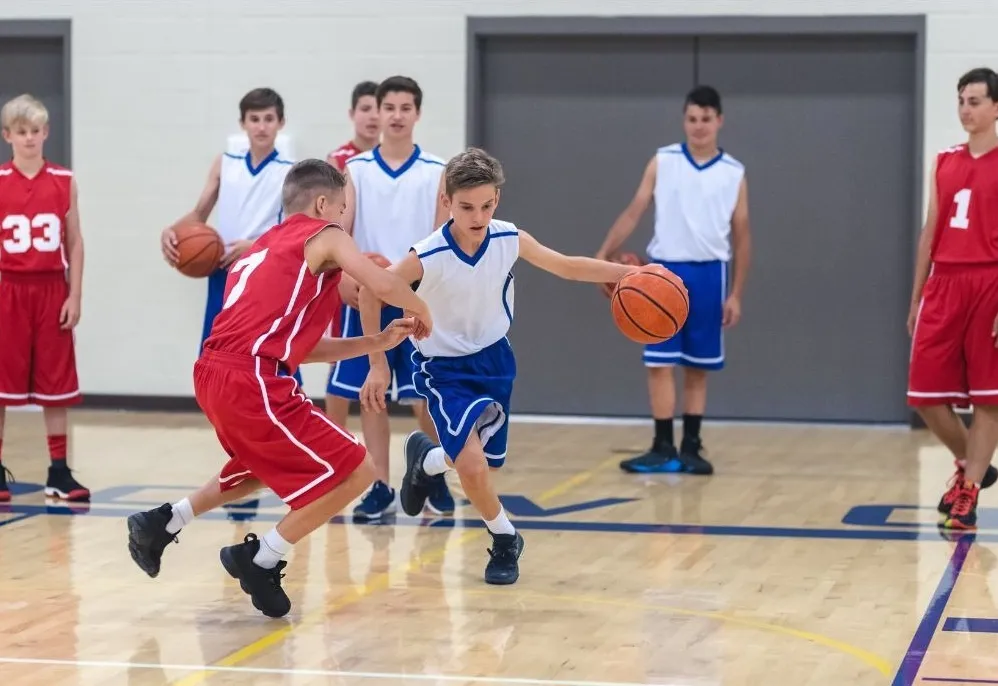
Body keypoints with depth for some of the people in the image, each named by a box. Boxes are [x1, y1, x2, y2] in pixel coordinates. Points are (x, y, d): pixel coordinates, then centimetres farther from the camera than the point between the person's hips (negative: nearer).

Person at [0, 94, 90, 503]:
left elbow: (74, 242, 6)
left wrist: (75, 295, 0)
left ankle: (59, 471, 11)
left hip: (52, 290, 2)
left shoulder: (64, 181, 4)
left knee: (56, 383, 5)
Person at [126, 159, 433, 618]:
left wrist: (377, 342, 26)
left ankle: (160, 525, 32)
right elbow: (384, 285, -9)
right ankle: (260, 561, 2)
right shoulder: (323, 236, 5)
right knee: (354, 471, -4)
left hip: (213, 375, 9)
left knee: (270, 466, 35)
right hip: (251, 382, -9)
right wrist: (420, 310, 13)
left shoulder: (264, 248, 29)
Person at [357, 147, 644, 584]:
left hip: (493, 359, 4)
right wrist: (378, 364, -13)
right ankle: (504, 538, 6)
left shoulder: (510, 240, -16)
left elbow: (566, 266, -2)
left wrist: (628, 273, -13)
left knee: (480, 465, 12)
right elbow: (370, 292, -15)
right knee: (471, 465, -22)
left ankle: (426, 459, 47)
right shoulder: (426, 257, -27)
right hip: (444, 368, -4)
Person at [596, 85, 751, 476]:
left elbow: (741, 237, 7)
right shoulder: (662, 162, 4)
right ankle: (664, 449, 2)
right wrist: (604, 254, -12)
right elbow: (634, 212, 1)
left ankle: (691, 448, 14)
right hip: (665, 271, 0)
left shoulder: (734, 174, 4)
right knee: (660, 363, -3)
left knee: (698, 368, 6)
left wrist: (736, 294, 2)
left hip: (708, 274, 1)